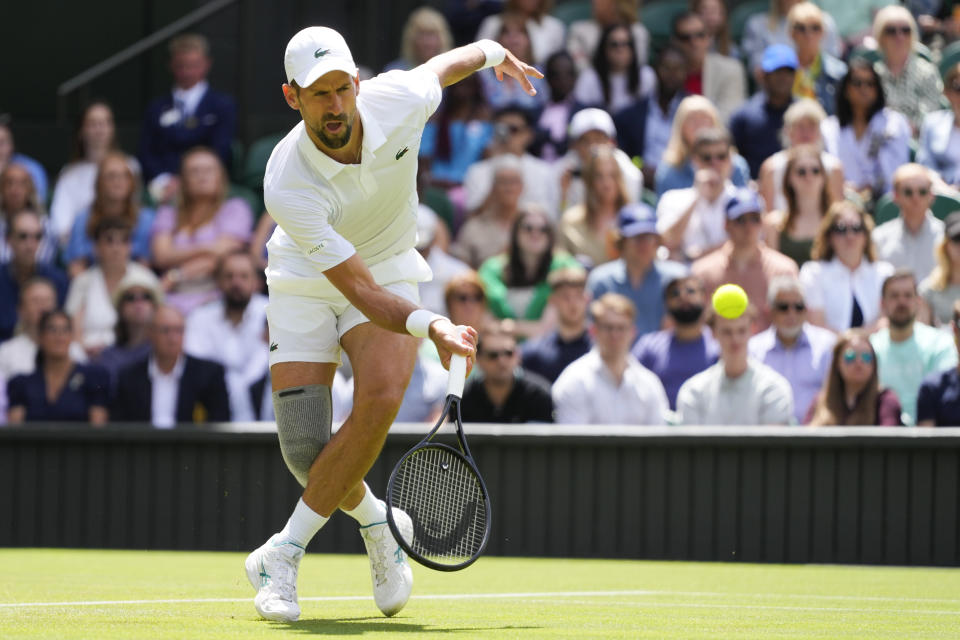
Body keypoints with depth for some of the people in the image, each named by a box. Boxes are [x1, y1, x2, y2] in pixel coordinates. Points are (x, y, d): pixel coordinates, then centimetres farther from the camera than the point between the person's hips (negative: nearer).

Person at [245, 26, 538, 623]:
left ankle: (282, 554, -14)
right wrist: (432, 326, -53)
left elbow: (443, 67, 4)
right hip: (305, 283, -2)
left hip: (391, 269, 2)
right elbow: (362, 293, -36)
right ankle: (376, 522, 21)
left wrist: (494, 52, 25)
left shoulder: (397, 99, -24)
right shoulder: (287, 187, -34)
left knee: (380, 398, -26)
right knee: (305, 446, -14)